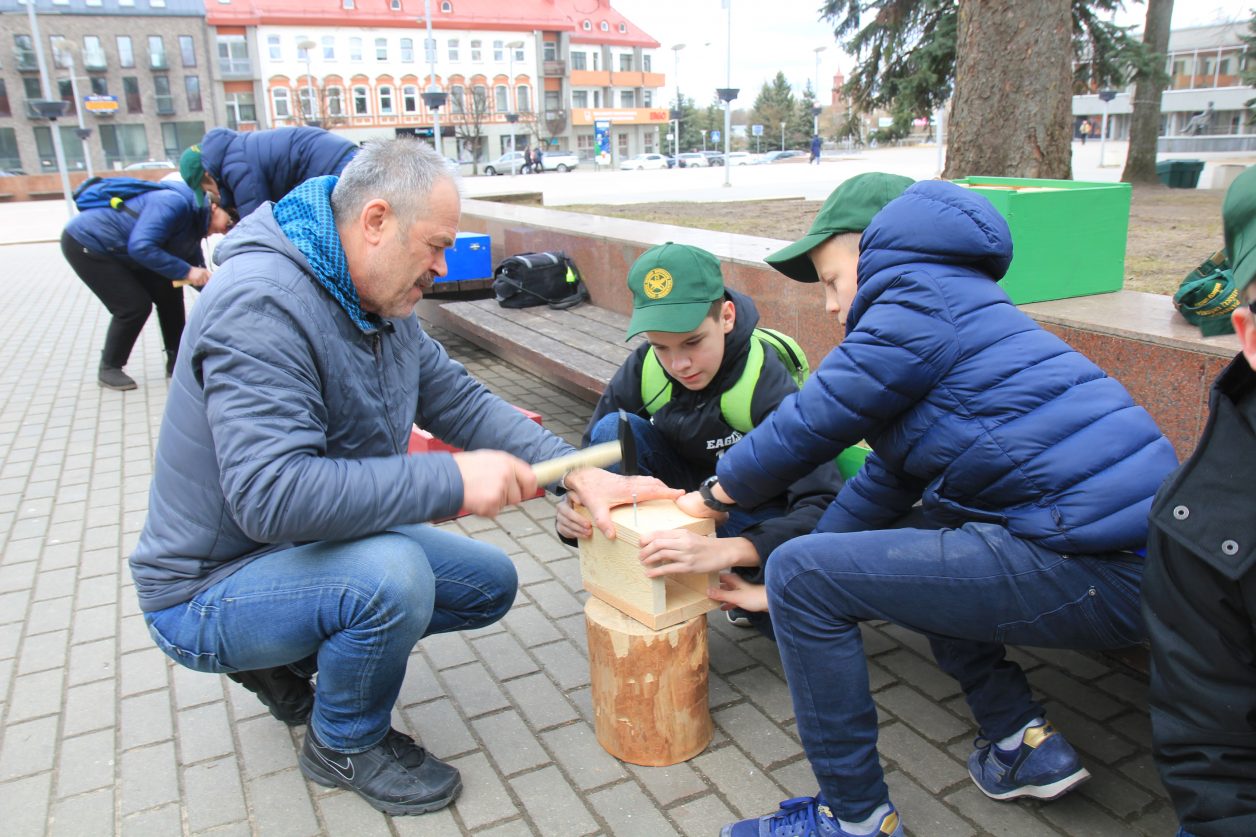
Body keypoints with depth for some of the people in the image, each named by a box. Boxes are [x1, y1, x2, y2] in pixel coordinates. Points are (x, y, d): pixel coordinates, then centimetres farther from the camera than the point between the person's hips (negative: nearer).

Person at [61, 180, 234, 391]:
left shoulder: (193, 223, 2)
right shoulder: (175, 203, -29)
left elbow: (196, 269, 12)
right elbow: (141, 247, -38)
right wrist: (185, 271, -33)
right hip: (84, 243, -9)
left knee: (168, 292, 4)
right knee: (135, 306, -12)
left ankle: (176, 361, 15)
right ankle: (109, 369, 6)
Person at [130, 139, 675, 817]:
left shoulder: (381, 305, 0)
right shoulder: (260, 305, -30)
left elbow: (459, 399, 1)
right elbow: (272, 494, -38)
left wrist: (579, 474, -10)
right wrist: (452, 481, -37)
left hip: (322, 548, 9)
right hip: (208, 590, -8)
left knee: (491, 583, 7)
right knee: (390, 578, -35)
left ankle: (288, 659, 17)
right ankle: (344, 745, -2)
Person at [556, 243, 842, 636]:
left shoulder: (768, 383, -30)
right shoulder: (643, 368, -17)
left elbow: (823, 505, -38)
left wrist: (723, 551, -55)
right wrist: (574, 503, -36)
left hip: (755, 515, -3)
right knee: (614, 431, -25)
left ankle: (743, 591, 4)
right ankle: (644, 581, -12)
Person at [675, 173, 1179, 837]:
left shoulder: (918, 302, -8)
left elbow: (810, 424, -7)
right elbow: (884, 482, 23)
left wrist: (711, 496, 11)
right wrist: (781, 590, 24)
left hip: (1093, 568, -11)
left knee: (801, 572, -10)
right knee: (898, 537, 30)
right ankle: (1024, 743, 23)